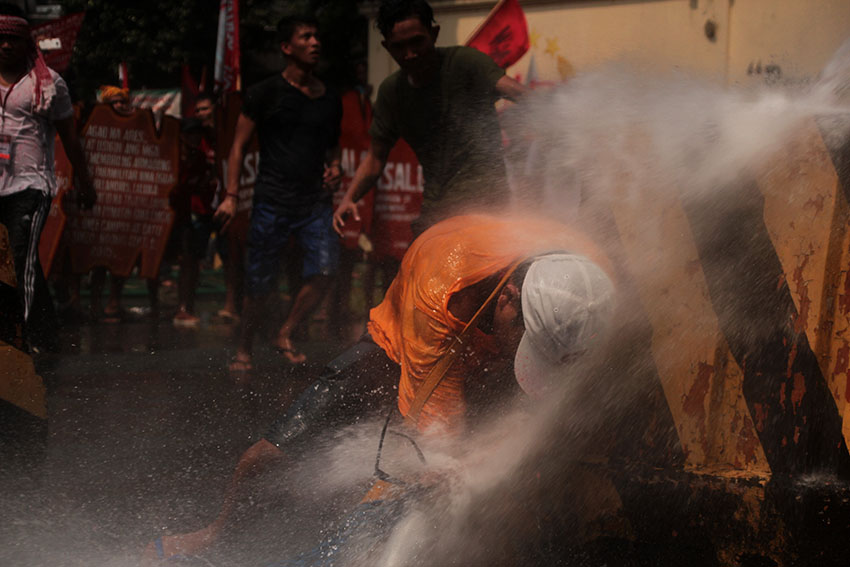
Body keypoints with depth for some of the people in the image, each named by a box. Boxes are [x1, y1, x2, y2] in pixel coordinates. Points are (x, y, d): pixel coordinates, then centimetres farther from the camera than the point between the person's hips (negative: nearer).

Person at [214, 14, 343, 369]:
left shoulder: (330, 100, 12)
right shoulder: (266, 93, -1)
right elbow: (239, 144, 1)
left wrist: (334, 166, 6)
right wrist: (231, 196, -6)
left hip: (316, 202, 3)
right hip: (272, 201, -3)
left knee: (324, 271, -15)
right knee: (260, 283, 2)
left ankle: (285, 336, 5)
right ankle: (244, 347, 23)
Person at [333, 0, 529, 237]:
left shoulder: (464, 62, -8)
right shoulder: (391, 91, 8)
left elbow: (507, 86, -27)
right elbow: (376, 157, 14)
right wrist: (349, 198, -3)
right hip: (436, 209, 6)